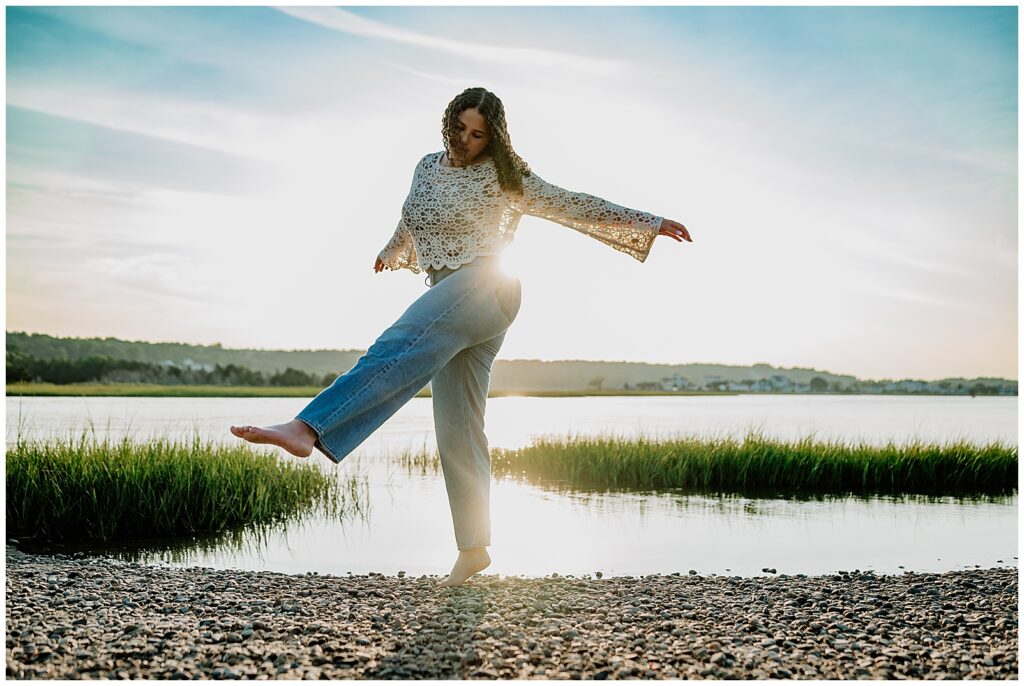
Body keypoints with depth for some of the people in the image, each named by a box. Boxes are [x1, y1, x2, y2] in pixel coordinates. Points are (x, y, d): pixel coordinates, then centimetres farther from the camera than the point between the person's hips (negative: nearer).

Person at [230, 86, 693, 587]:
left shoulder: (505, 176, 3)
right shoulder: (429, 167, 19)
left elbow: (571, 206, 5)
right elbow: (411, 221, 38)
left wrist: (649, 223, 4)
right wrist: (390, 253, 56)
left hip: (484, 287, -7)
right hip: (448, 303, 7)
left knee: (395, 352, -31)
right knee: (457, 428, 2)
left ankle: (308, 430, -48)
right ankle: (473, 548, 6)